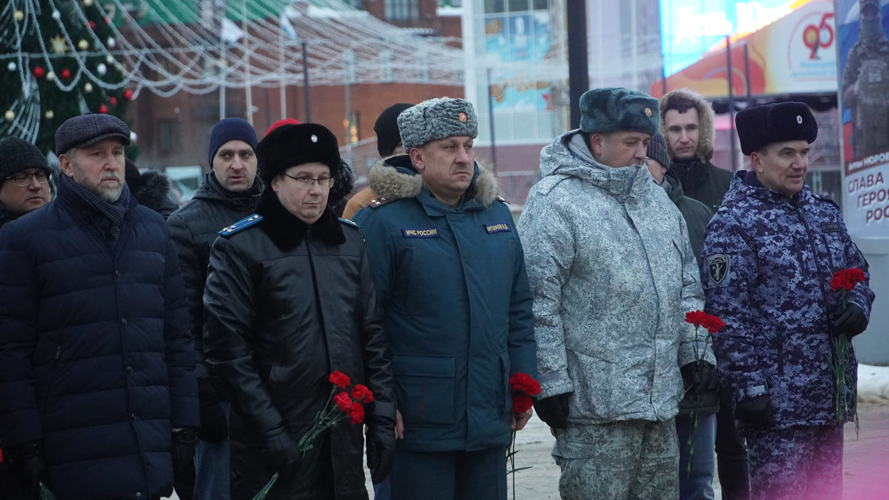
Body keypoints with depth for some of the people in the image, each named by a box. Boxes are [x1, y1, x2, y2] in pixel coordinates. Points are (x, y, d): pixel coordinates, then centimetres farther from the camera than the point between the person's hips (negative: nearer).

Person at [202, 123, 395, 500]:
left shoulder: (350, 241, 11)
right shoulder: (240, 247, -4)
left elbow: (372, 336, 12)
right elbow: (227, 348, -9)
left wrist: (382, 419, 4)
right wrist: (270, 431, -14)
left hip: (344, 440, 5)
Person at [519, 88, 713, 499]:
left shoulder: (654, 197, 16)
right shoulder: (554, 202, -10)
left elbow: (687, 287, 23)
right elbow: (539, 304, -14)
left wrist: (697, 355, 15)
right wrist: (551, 384, -16)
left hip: (660, 403, 8)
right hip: (595, 408, -8)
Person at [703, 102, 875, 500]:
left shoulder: (823, 211, 13)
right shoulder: (733, 224, -10)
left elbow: (856, 270, 24)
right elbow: (729, 314, -13)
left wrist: (858, 306, 0)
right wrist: (749, 388, -17)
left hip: (831, 393, 8)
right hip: (777, 401, -7)